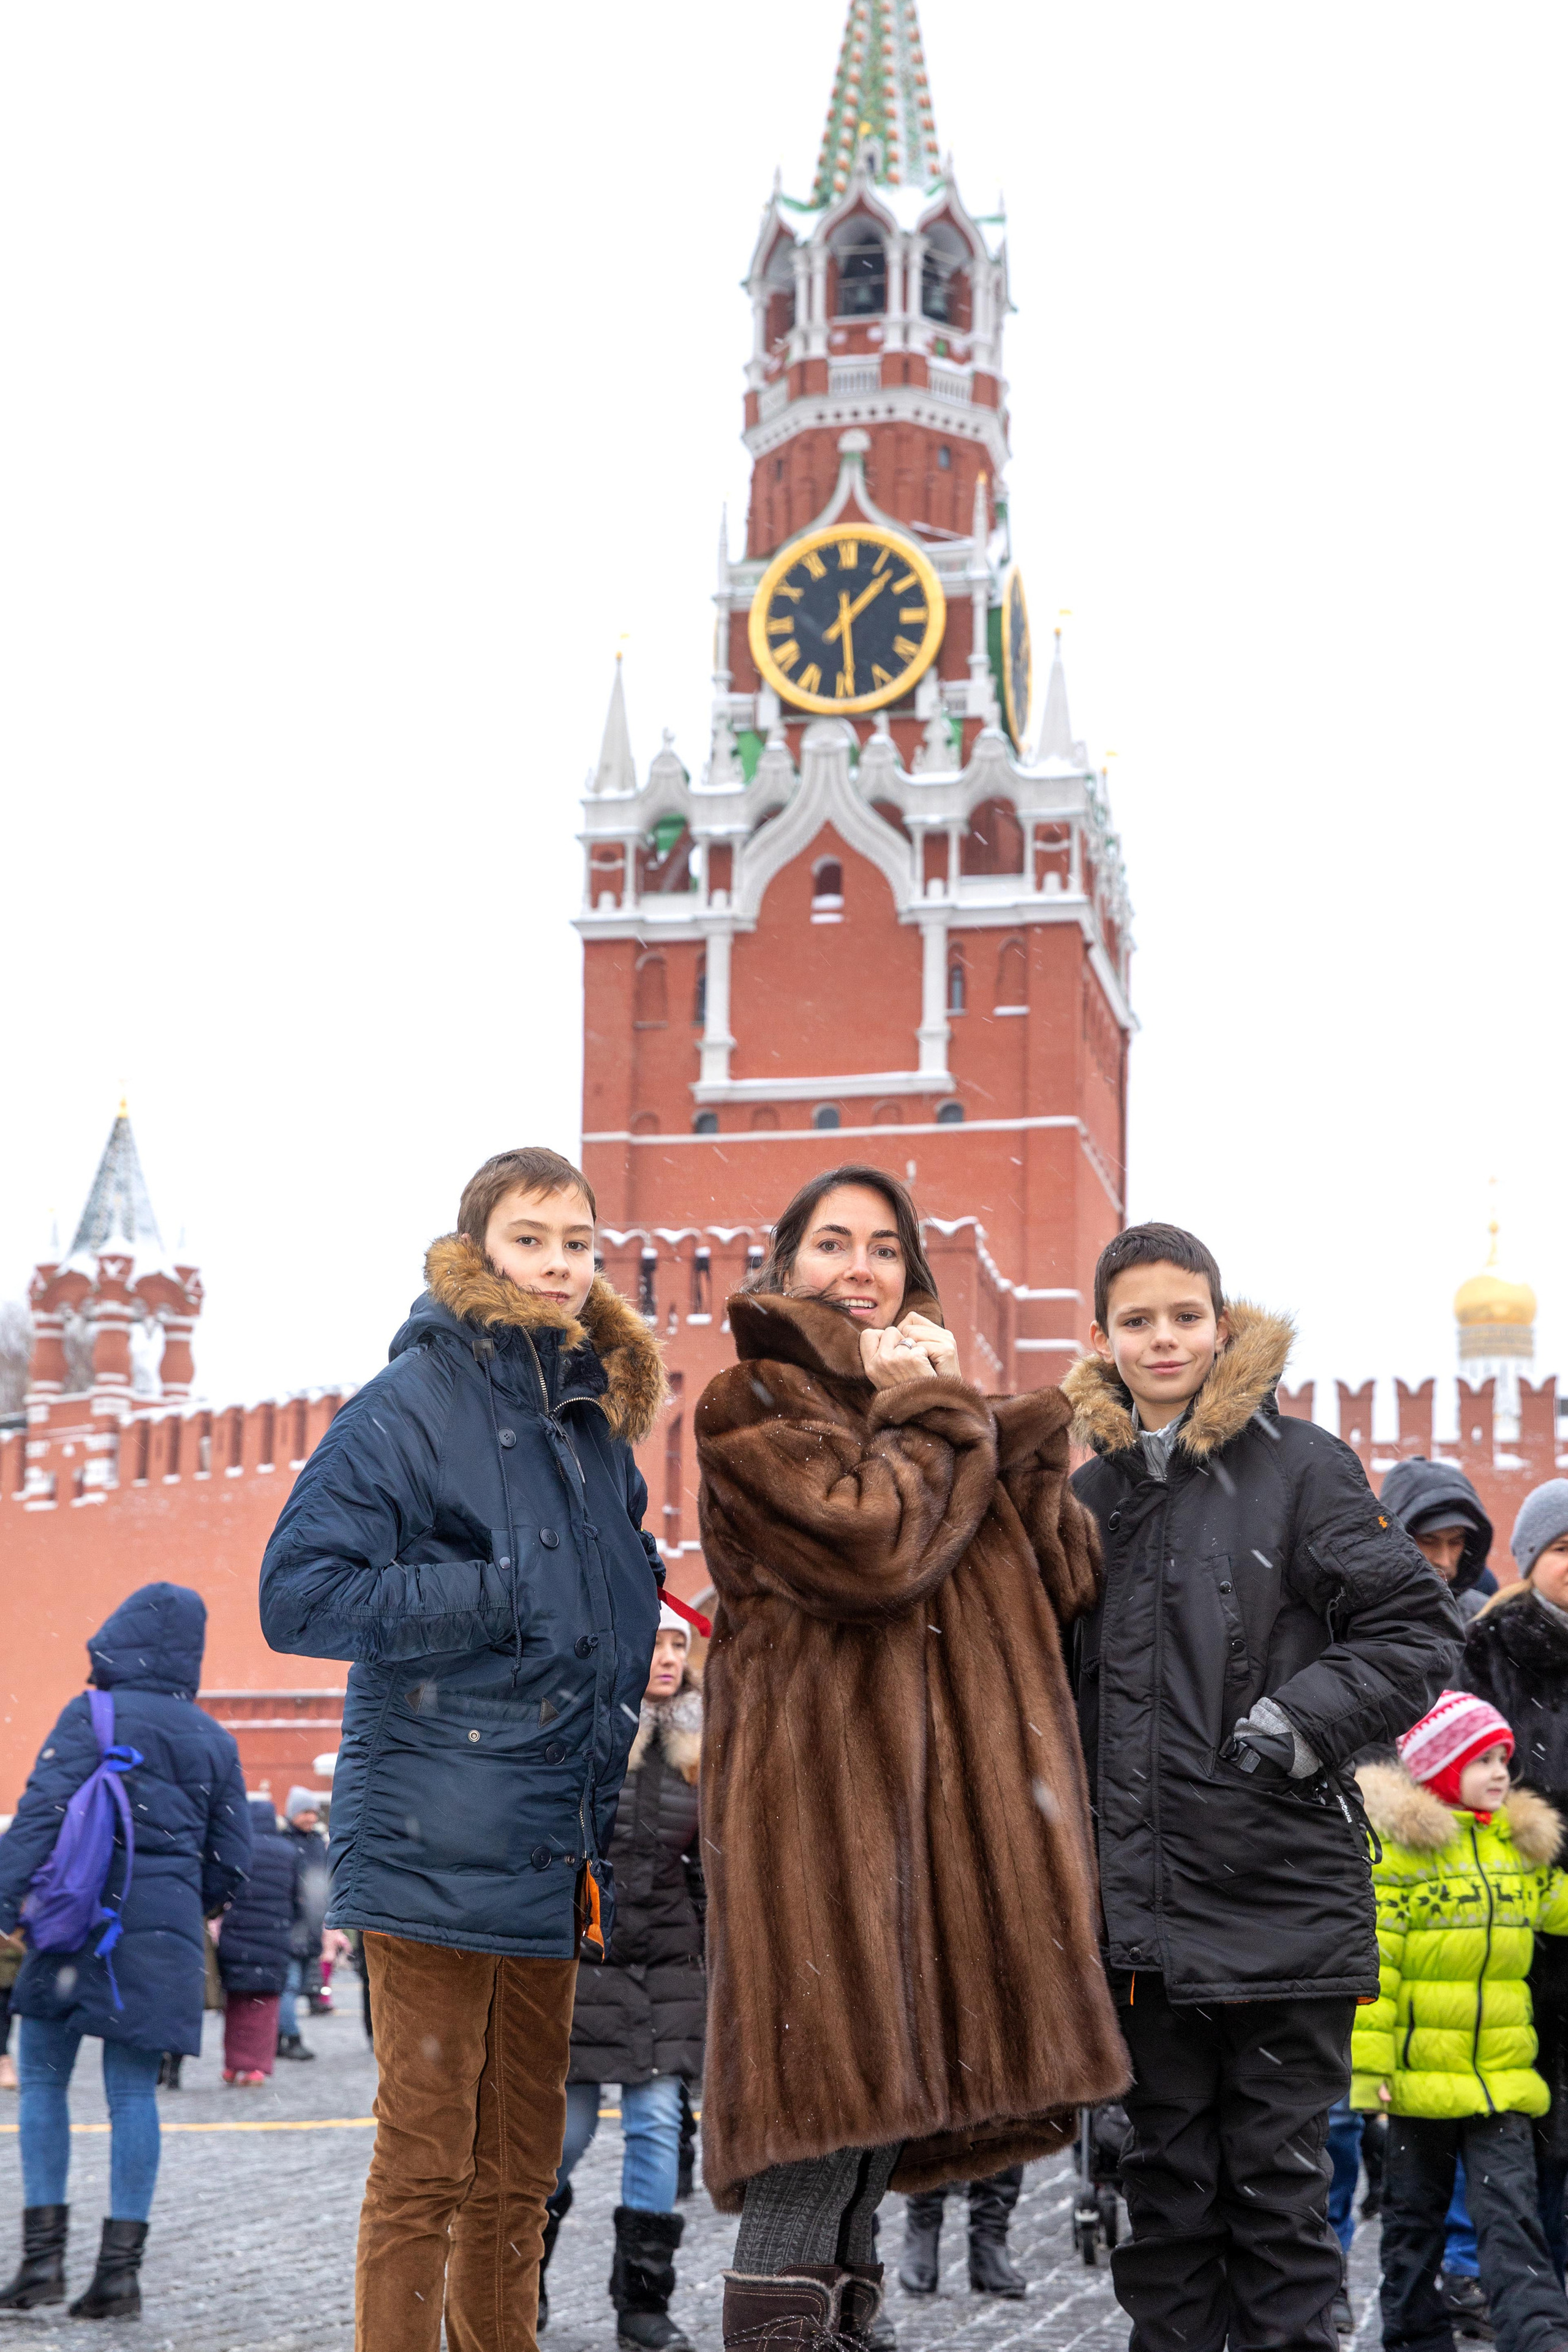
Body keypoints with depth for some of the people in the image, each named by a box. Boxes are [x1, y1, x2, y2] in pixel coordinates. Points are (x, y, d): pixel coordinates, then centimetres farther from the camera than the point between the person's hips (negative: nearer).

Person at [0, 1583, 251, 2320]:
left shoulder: (91, 1717, -2)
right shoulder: (213, 1741, 12)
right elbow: (231, 1859, 14)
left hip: (82, 1920, -4)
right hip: (164, 1935, 4)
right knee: (133, 2091, 6)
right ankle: (120, 2267, 3)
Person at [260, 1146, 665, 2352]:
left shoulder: (600, 1421, 15)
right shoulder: (412, 1405, -7)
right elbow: (298, 1594, -13)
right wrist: (489, 1600, -17)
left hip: (555, 1856, 7)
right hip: (435, 1846, -7)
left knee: (521, 2173, 14)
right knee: (426, 2165, -3)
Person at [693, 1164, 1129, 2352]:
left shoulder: (928, 1411, 24)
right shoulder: (752, 1408, 2)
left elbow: (1062, 1589, 13)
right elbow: (869, 1544, -17)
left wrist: (996, 1424, 4)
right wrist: (932, 1411, -3)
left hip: (946, 1792, 7)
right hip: (822, 1786, -7)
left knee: (880, 2111, 8)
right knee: (827, 2093, -14)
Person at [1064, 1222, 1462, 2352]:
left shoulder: (1299, 1464, -2)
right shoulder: (1093, 1493, 13)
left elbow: (1418, 1630, -5)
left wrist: (1302, 1721, -16)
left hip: (1280, 1887, -5)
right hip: (1143, 1898, 5)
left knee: (1280, 2174, 2)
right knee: (1165, 2173, 11)